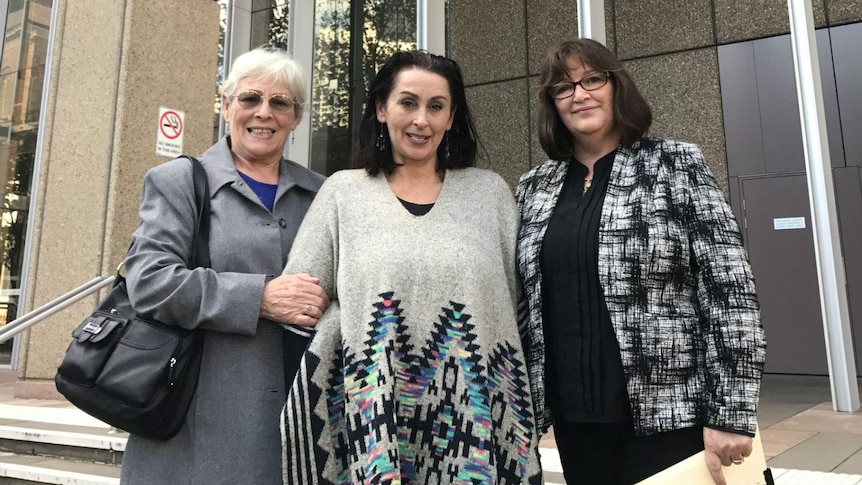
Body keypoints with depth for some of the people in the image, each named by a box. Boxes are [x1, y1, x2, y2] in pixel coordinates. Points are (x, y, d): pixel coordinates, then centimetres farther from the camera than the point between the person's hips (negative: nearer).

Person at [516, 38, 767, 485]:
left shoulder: (677, 166, -3)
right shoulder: (534, 189, 6)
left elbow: (730, 291, -8)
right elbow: (522, 304, 9)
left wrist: (730, 414, -12)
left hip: (669, 413, -3)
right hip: (574, 417, 3)